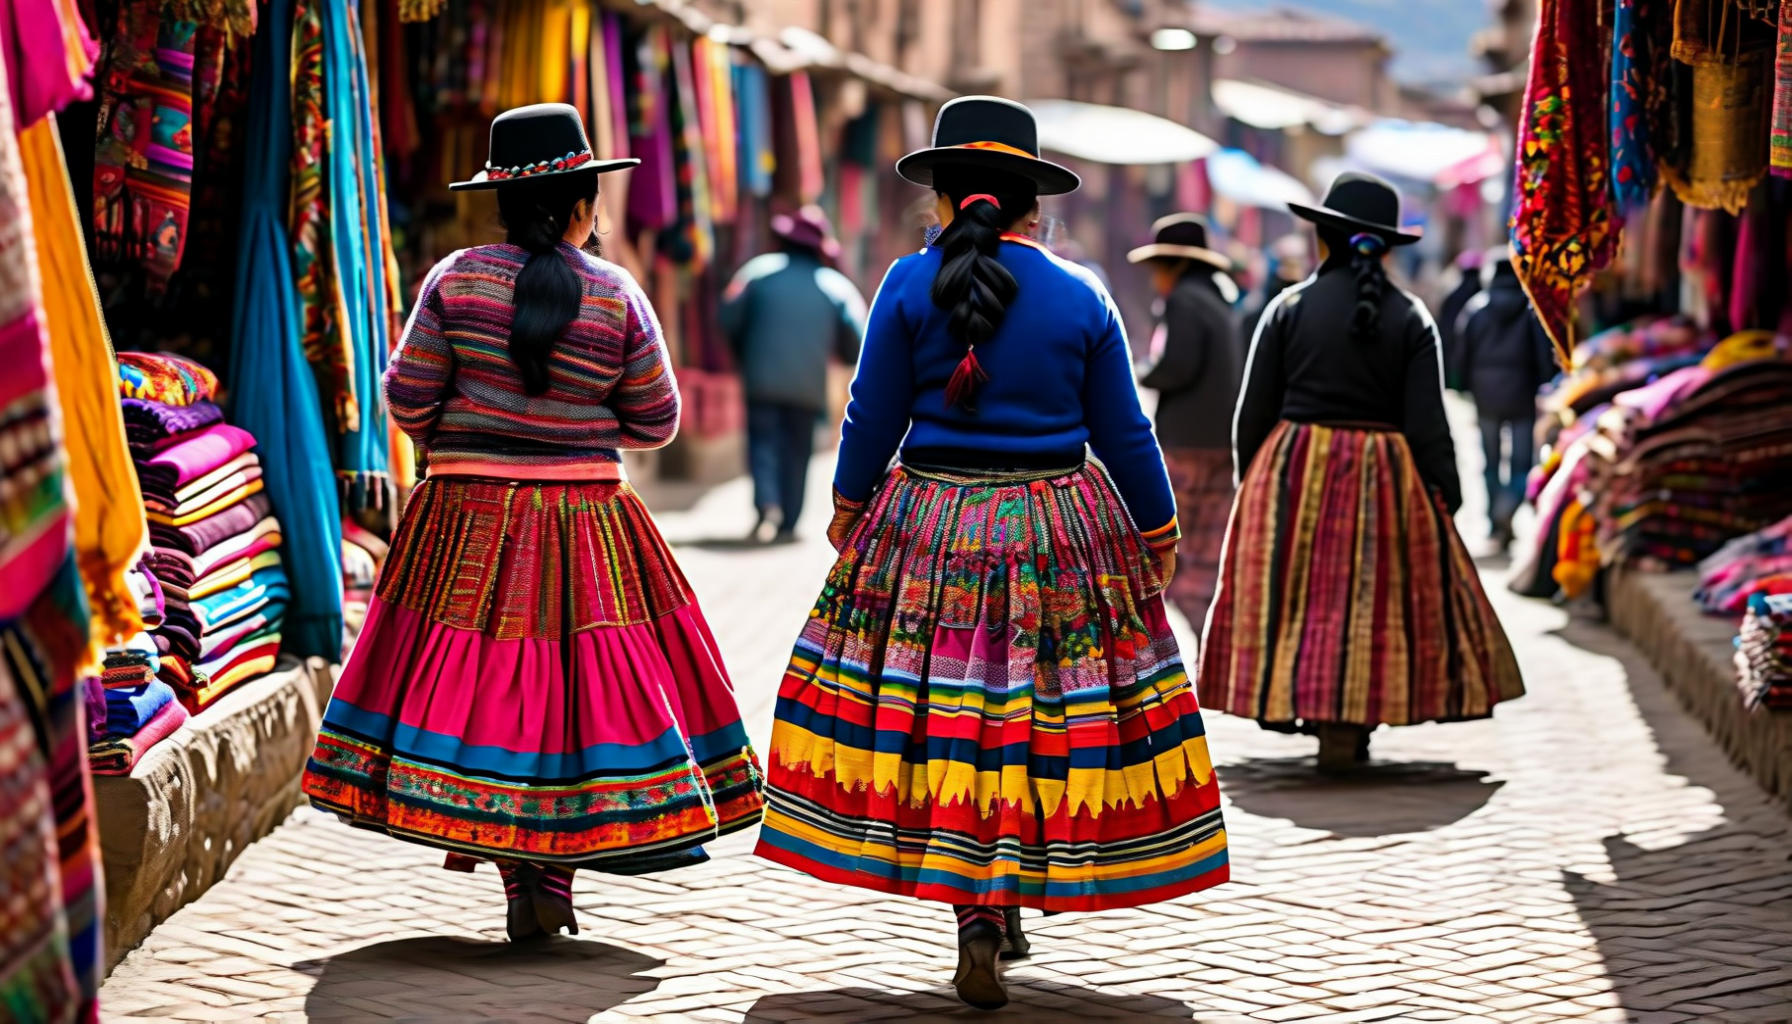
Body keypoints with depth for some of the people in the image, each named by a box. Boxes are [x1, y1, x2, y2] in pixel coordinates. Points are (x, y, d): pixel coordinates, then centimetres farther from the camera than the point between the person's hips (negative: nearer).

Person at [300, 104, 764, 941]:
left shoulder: (457, 279, -4)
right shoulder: (618, 298, -3)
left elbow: (409, 398, -2)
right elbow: (655, 420, 3)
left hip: (468, 521, 0)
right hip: (585, 521, 0)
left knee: (480, 682, 5)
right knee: (584, 683, 6)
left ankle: (518, 885, 2)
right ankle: (558, 878, 1)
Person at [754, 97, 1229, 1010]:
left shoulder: (909, 285, -3)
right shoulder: (1082, 298, 0)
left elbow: (872, 418, 1)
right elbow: (1124, 435, 5)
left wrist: (849, 506, 17)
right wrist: (1158, 531, 18)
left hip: (928, 528, 0)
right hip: (1057, 531, 1)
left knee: (935, 717, 3)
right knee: (1039, 716, 7)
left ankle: (976, 915, -2)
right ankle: (1003, 905, 7)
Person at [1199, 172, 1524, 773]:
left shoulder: (1289, 308, -1)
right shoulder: (1411, 319, -2)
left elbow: (1252, 417, 0)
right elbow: (1427, 428, -6)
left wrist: (1250, 486, 12)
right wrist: (1446, 502, 2)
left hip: (1291, 475, 0)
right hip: (1386, 481, 0)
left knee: (1293, 594, 10)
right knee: (1375, 599, 5)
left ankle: (1280, 697, 14)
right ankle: (1347, 724, 2)